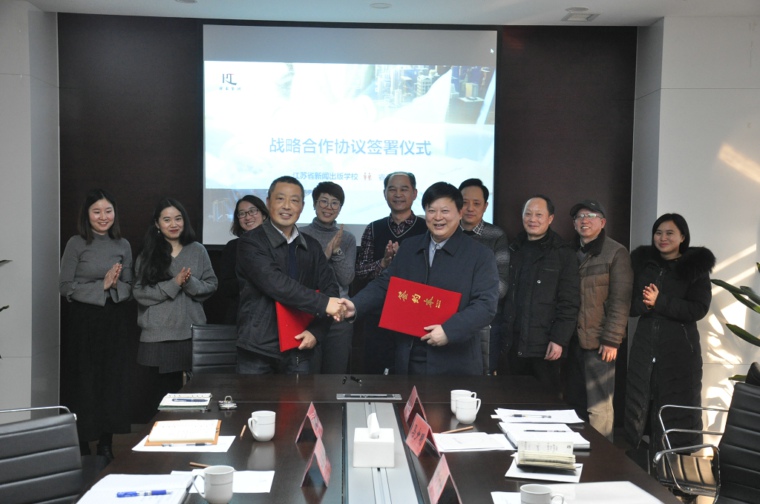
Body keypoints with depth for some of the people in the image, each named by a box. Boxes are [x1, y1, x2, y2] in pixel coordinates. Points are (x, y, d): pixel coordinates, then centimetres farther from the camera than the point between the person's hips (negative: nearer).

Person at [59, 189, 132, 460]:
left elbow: (129, 287, 10)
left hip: (114, 322, 3)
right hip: (84, 322, -3)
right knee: (84, 384, 1)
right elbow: (65, 286, -7)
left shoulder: (123, 245, 7)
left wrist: (116, 285, -11)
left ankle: (106, 445, 18)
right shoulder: (76, 244, -4)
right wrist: (101, 286, -15)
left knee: (113, 383, 6)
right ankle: (82, 446, 14)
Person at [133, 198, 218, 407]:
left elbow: (211, 285, 5)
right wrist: (174, 284, -13)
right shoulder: (147, 254, 4)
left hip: (192, 333, 1)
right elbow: (140, 293, -3)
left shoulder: (197, 251, 6)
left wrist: (191, 283, -14)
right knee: (165, 391, 5)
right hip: (158, 336, -1)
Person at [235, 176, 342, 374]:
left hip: (299, 349, 4)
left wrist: (316, 331, -8)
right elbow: (275, 283, -20)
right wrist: (322, 303, -24)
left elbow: (329, 288, 7)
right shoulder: (251, 242, -7)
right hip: (258, 348, -4)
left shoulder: (312, 246, 10)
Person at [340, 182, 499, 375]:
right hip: (409, 360, 4)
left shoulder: (480, 255, -4)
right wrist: (355, 305, -6)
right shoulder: (408, 248, 12)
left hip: (454, 364, -4)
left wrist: (449, 330, -23)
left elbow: (486, 305, -11)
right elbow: (385, 284, 12)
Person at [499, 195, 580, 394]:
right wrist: (498, 334, 6)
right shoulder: (513, 249, 12)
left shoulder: (563, 253, 0)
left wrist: (559, 339, -13)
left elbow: (569, 303, -6)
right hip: (510, 344, 4)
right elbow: (503, 293, 13)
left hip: (544, 346, -4)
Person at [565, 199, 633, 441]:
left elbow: (620, 301, -7)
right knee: (574, 404, 9)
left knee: (598, 409, -4)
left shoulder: (616, 253, -2)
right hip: (573, 341, 5)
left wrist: (612, 341, -13)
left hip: (598, 343, -5)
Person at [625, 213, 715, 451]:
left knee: (679, 411, 2)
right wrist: (644, 304, -15)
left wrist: (659, 302, -19)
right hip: (644, 346, 3)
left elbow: (699, 309, -9)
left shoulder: (696, 266, 0)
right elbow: (627, 303, 7)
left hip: (680, 348, -3)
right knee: (638, 408, 7)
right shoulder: (642, 262, 9)